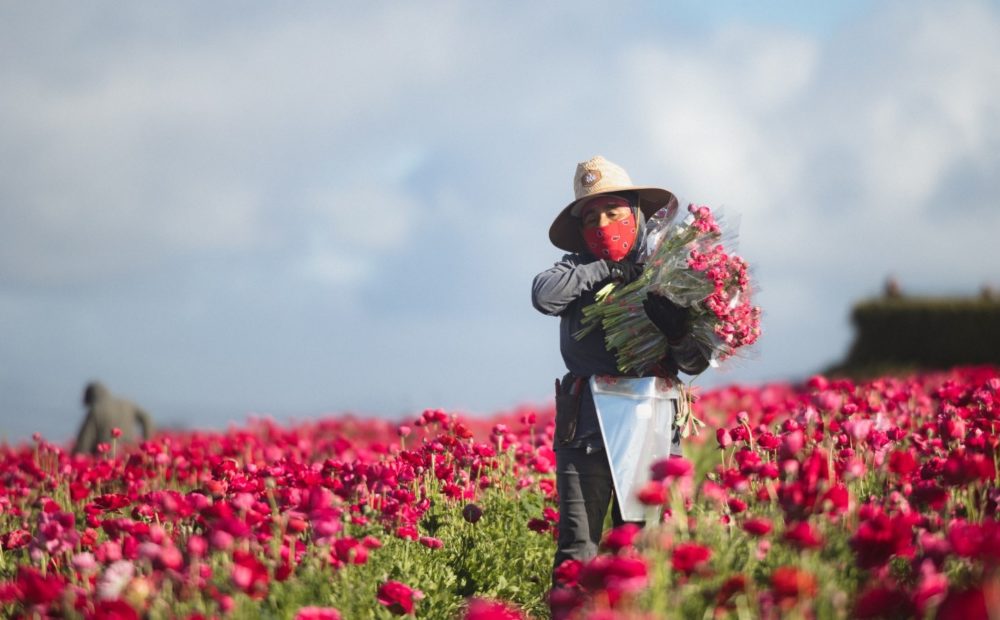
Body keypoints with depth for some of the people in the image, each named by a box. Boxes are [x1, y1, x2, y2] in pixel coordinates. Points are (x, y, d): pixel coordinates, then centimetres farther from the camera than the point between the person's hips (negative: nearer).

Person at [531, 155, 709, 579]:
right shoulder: (579, 271, 9)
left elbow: (695, 364, 8)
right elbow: (544, 295, -15)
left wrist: (677, 332, -13)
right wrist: (607, 269, -9)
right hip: (587, 432, -1)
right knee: (577, 557, -6)